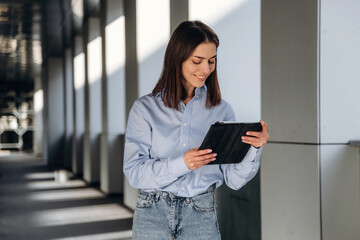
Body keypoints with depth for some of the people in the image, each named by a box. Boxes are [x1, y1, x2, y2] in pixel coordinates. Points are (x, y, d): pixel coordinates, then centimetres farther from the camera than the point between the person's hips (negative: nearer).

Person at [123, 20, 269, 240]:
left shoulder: (222, 110, 2)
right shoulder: (145, 109, -2)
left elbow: (234, 180, -1)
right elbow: (134, 172, -9)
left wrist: (254, 149, -19)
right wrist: (181, 164, -23)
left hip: (201, 216, 1)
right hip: (153, 215, -1)